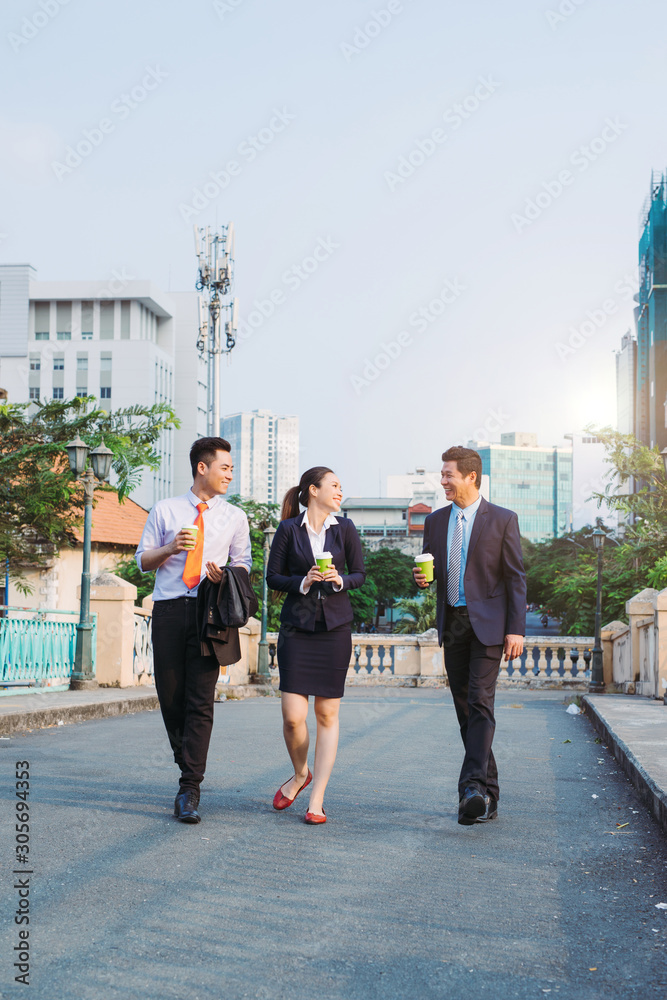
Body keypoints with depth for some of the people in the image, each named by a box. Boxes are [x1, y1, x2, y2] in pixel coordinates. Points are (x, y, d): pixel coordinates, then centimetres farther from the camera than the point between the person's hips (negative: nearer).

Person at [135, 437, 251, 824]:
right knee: (170, 695, 4)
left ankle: (190, 790, -6)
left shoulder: (235, 517, 12)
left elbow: (243, 565, 14)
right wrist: (170, 549, -8)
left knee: (201, 701, -8)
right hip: (169, 608, 1)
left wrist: (224, 574, -9)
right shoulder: (165, 510, 11)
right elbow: (142, 560, 12)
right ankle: (188, 765, 29)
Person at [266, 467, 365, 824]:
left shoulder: (344, 528, 5)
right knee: (293, 716, -7)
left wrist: (339, 580, -11)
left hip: (335, 626, 1)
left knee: (327, 715, 0)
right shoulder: (288, 529, 1)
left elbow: (360, 574, 9)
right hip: (297, 625, -1)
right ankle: (300, 774, 24)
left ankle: (317, 800, 7)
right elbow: (272, 577, 3)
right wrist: (303, 582, -13)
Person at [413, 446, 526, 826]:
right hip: (452, 623, 5)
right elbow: (430, 570, 19)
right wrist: (422, 577, -6)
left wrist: (517, 630, -10)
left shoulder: (503, 520, -3)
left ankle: (474, 786, -23)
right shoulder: (436, 521, 11)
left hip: (488, 623, -5)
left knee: (480, 702, -16)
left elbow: (516, 577, -4)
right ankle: (488, 796, 14)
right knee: (465, 709, 6)